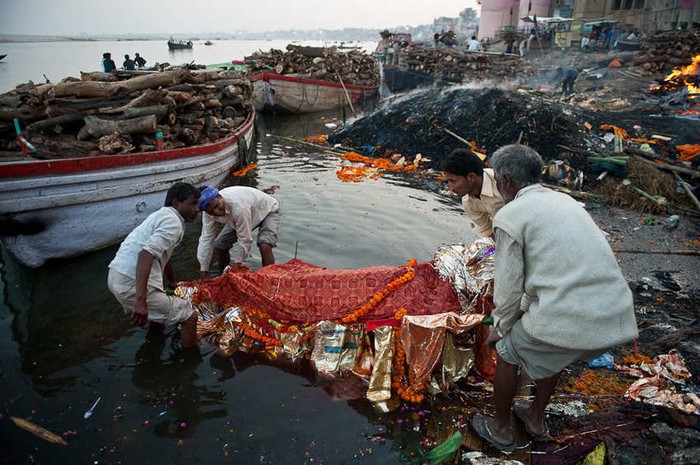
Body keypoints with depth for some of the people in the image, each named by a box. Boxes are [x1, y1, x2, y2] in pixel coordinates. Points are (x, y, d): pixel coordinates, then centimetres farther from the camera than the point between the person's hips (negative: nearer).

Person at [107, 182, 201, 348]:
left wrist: (172, 281, 52)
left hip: (116, 277, 10)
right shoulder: (173, 222, -11)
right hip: (132, 284, -10)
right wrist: (140, 300, -34)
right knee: (189, 317, -3)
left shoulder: (162, 215, 21)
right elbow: (147, 253, -27)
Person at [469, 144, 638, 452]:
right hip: (618, 318, 8)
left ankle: (500, 430, 38)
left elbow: (509, 286, -3)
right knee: (553, 353, 34)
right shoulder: (565, 201, 18)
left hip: (569, 319, -7)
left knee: (508, 353, 20)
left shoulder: (509, 216, -5)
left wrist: (500, 328, 15)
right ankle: (535, 418, 52)